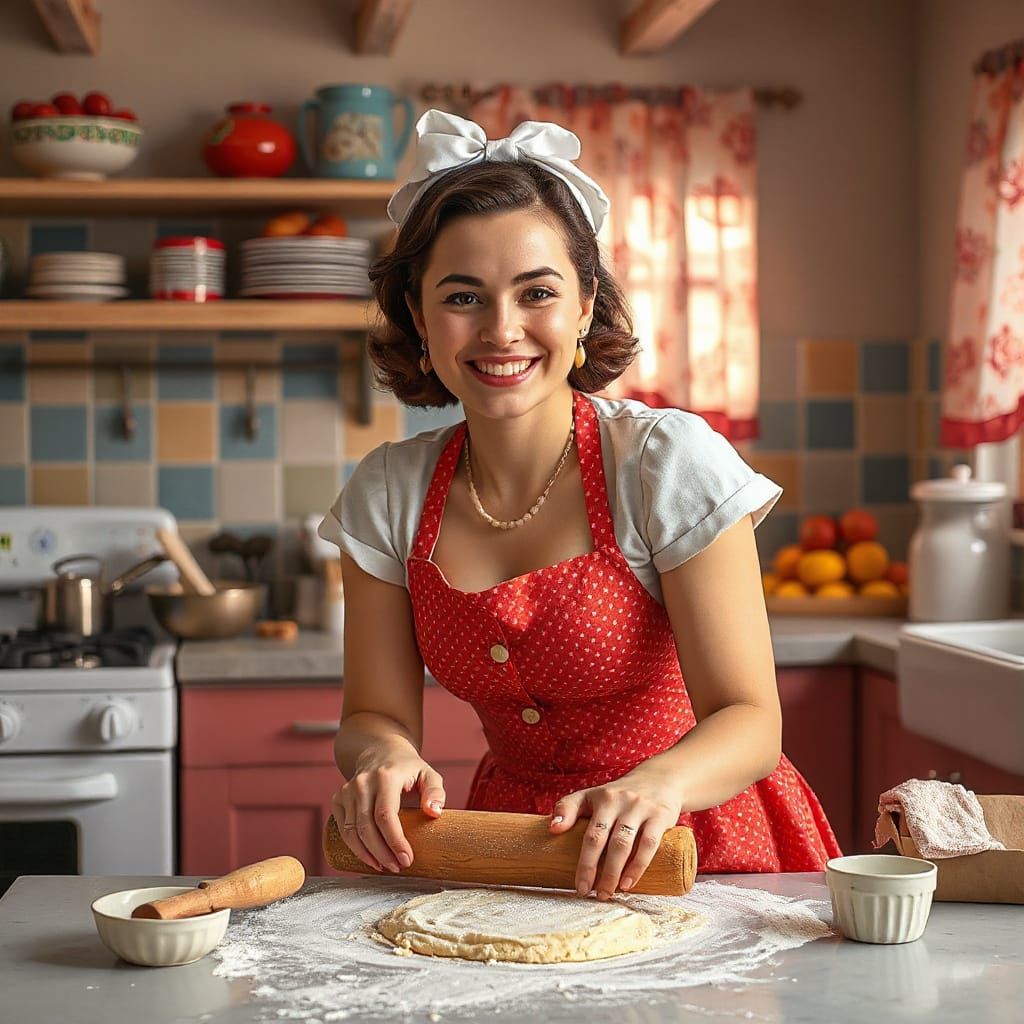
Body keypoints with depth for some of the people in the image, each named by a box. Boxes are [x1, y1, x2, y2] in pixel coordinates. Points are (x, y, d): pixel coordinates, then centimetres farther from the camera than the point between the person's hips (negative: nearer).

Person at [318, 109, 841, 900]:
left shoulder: (671, 462, -15)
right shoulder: (389, 495, -2)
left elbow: (749, 719, -17)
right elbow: (377, 712, 1)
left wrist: (660, 783, -38)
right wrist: (382, 755, -23)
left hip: (693, 844, -3)